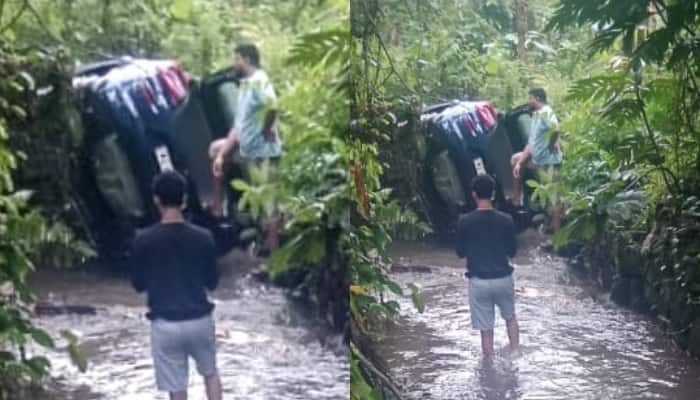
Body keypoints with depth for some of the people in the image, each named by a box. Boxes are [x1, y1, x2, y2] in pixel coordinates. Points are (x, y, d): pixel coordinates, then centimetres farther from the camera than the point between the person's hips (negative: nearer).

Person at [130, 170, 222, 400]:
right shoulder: (203, 238, -8)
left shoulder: (143, 241, -11)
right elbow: (212, 282, 3)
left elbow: (138, 285, 0)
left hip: (165, 324, -1)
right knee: (210, 372, 26)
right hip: (199, 320, 1)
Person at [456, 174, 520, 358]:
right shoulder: (506, 220, -7)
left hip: (478, 281, -1)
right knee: (510, 317, 27)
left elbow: (460, 252, 0)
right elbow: (512, 251, 3)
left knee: (486, 330, 7)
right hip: (503, 279, 2)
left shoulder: (464, 222, -10)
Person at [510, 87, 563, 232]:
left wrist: (551, 145, -23)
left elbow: (555, 128, -40)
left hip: (549, 161, -11)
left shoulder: (546, 113, -17)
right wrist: (520, 163, 10)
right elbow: (531, 143, 15)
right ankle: (517, 199, 26)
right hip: (538, 160, 11)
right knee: (515, 159, 24)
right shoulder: (535, 116, 14)